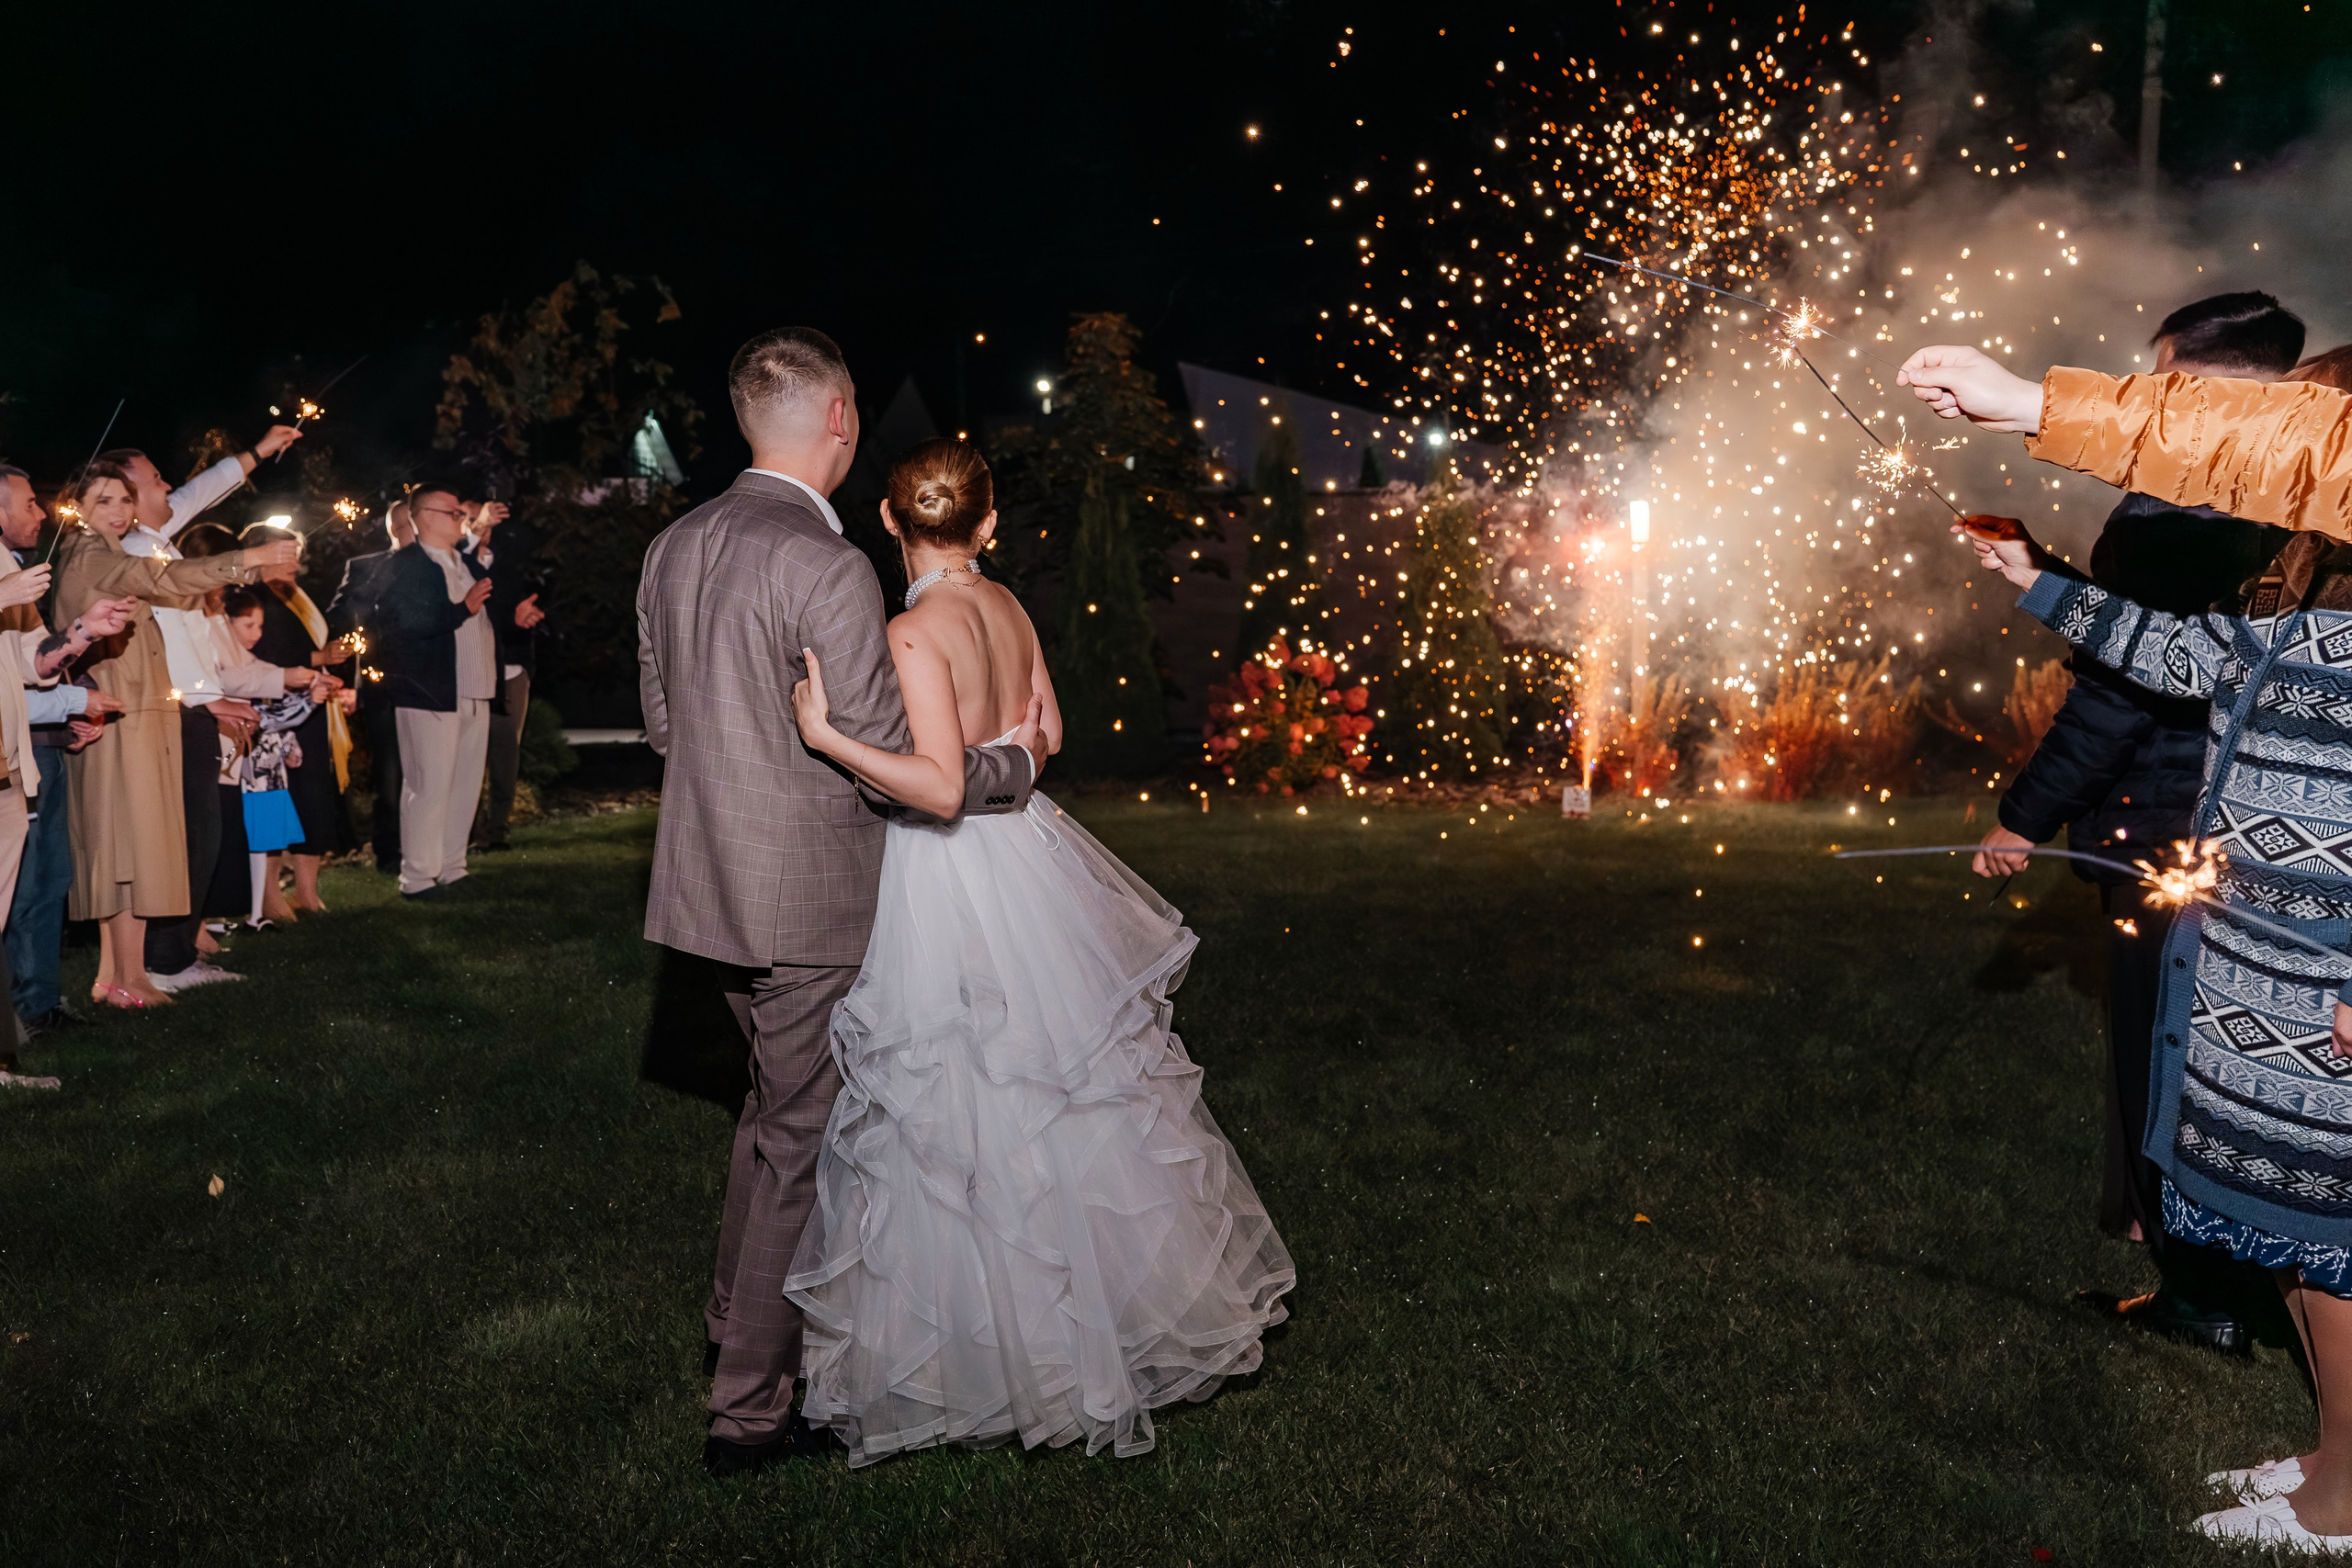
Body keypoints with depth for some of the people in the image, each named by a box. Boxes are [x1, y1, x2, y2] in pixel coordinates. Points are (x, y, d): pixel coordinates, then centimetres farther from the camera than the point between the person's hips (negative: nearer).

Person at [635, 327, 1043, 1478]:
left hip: (712, 882, 8)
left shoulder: (672, 549, 5)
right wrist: (1012, 765, -3)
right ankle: (750, 1408, 17)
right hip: (809, 900, -8)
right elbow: (890, 767, -19)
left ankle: (734, 1321, 41)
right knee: (803, 1145, 5)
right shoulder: (826, 567, -20)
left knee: (776, 1103, 26)